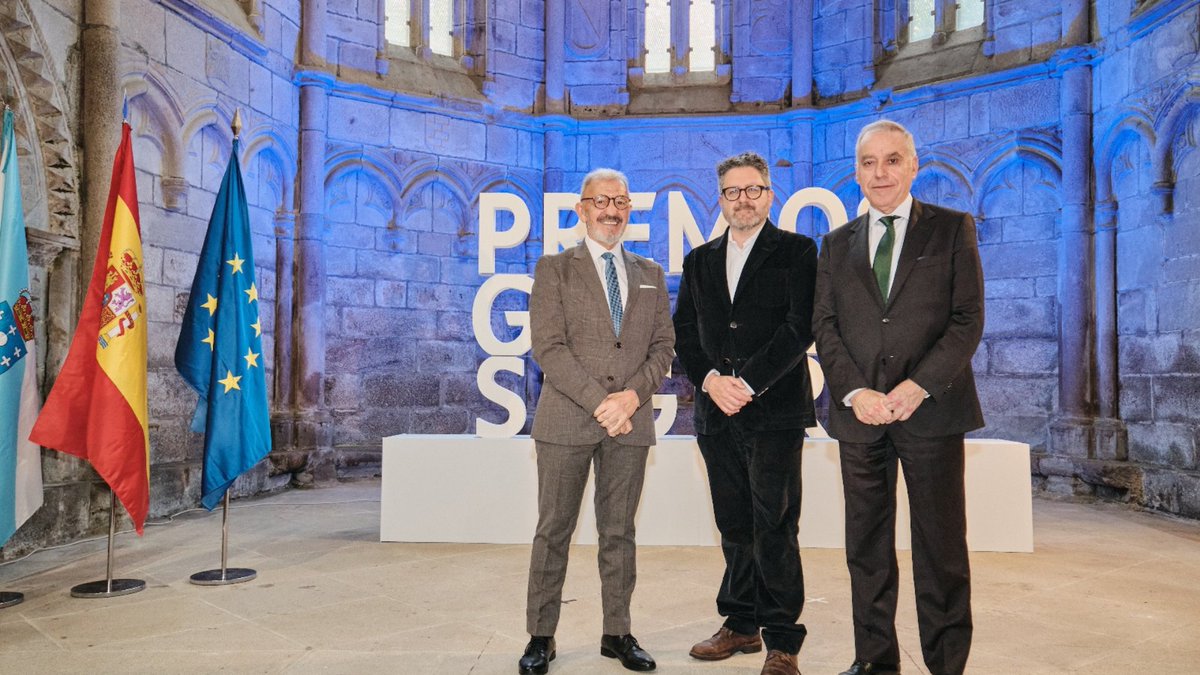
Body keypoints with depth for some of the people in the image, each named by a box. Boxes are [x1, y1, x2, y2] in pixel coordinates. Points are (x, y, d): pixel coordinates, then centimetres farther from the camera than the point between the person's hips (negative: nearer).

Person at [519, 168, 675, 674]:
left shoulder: (650, 275, 15)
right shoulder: (554, 269, 4)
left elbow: (663, 345, 9)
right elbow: (548, 347, -6)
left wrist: (633, 395, -8)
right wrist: (598, 401, -14)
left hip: (630, 421, 3)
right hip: (566, 419, -3)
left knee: (619, 533, 10)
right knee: (554, 531, 3)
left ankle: (618, 633, 20)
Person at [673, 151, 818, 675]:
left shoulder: (797, 252, 2)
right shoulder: (700, 260, 16)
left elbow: (800, 327, -8)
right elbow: (683, 333, 11)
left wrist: (748, 382, -15)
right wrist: (711, 379, -6)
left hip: (775, 411, -4)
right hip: (717, 412, 4)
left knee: (774, 528, -3)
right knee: (735, 528, 11)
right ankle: (742, 625, 24)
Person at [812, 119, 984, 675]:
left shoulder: (953, 229, 6)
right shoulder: (837, 244, 14)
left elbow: (968, 318, -2)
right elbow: (824, 327, 7)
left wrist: (919, 385, -14)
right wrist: (854, 391, -9)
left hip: (931, 409, -2)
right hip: (859, 413, 3)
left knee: (941, 546, 3)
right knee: (866, 546, 8)